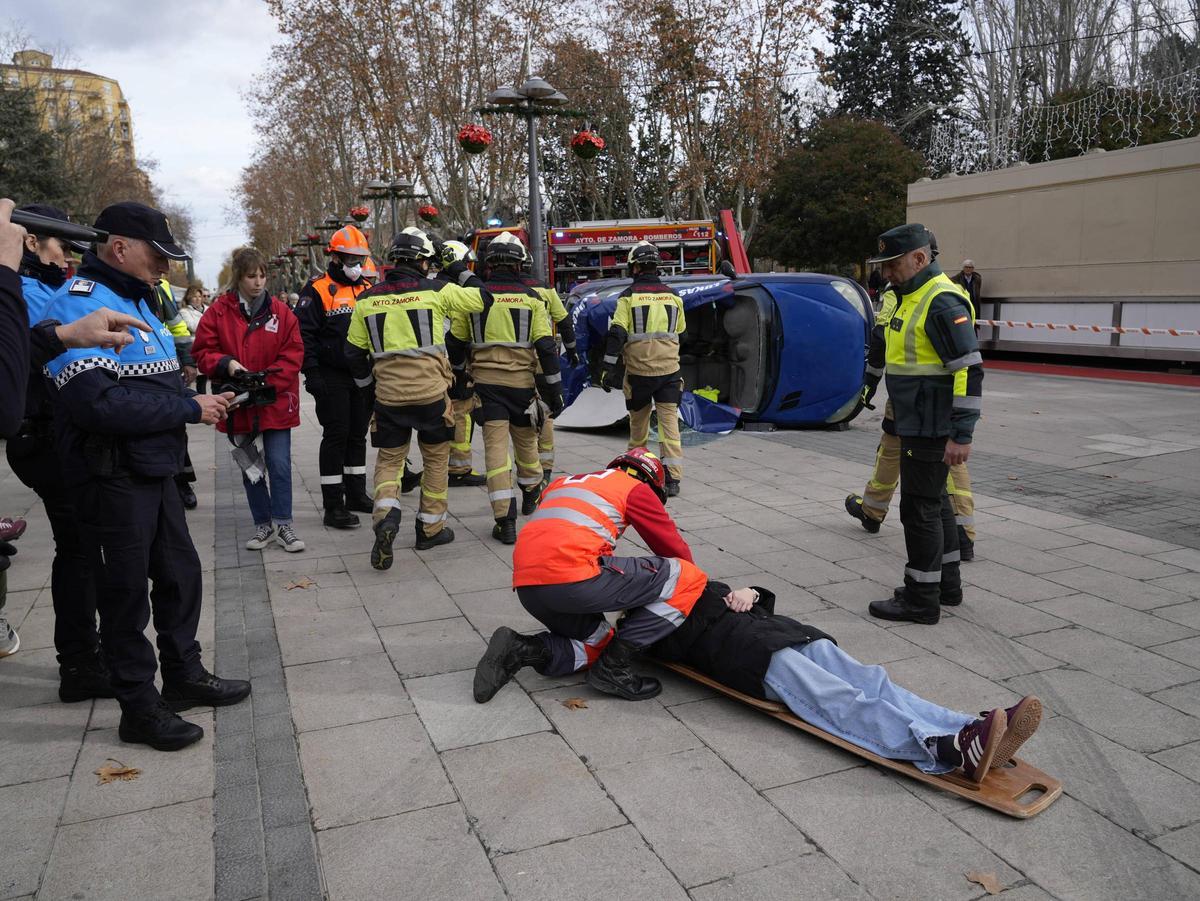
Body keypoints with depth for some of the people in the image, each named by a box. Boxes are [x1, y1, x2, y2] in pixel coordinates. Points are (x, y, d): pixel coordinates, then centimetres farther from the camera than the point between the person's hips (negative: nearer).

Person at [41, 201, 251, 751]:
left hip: (154, 470, 9)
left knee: (180, 573, 18)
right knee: (126, 590, 4)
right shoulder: (81, 304, -17)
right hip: (111, 478, -9)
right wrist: (188, 408, -22)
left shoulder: (136, 300, 15)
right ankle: (139, 707, 20)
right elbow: (95, 401, -29)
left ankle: (184, 674, 35)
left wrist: (199, 400, 2)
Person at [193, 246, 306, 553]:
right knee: (250, 467, 11)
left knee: (279, 464, -1)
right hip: (240, 406, 1)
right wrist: (227, 364, -19)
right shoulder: (219, 312, -1)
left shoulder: (280, 311, -1)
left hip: (276, 404, -1)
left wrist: (268, 383, -15)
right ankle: (264, 525, 23)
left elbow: (293, 355, -4)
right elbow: (203, 352, 0)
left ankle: (283, 525, 10)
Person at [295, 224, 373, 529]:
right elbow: (303, 334, -11)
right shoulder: (317, 291, -7)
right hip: (332, 378, -6)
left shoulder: (366, 290, 13)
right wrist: (312, 373, -17)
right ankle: (333, 506, 0)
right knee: (336, 437, -5)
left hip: (362, 376, 6)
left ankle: (356, 494, 24)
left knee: (358, 435, 13)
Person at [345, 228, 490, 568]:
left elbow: (354, 351, 10)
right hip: (431, 394, -2)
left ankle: (386, 513, -11)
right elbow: (482, 300, 6)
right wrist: (462, 272, 22)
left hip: (388, 396, 2)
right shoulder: (436, 291, -5)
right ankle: (431, 527, 22)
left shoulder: (367, 300, 5)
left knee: (389, 459, 15)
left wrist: (368, 381, 27)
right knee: (436, 459, 16)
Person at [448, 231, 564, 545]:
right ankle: (531, 496, 41)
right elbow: (546, 347, -5)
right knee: (526, 440, 19)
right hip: (522, 382, 0)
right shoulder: (531, 298, -2)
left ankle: (505, 520, -8)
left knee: (496, 445, -3)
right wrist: (554, 390, 0)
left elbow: (455, 344, 7)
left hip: (486, 382, 0)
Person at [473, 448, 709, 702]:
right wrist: (689, 577, 40)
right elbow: (674, 546, 18)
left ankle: (520, 649, 6)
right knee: (686, 579, 1)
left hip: (527, 587, 8)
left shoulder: (563, 483, 33)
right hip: (572, 576, -8)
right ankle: (614, 668, 3)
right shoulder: (636, 487, 14)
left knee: (600, 645, 27)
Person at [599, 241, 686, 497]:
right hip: (669, 370, 2)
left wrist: (608, 368, -7)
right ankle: (673, 478, -6)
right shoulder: (673, 295, 6)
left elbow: (616, 335, -10)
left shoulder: (628, 296, -5)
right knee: (669, 421, 0)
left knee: (638, 421, 15)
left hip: (639, 372, -2)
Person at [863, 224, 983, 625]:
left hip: (931, 430, -11)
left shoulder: (942, 302, -18)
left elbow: (970, 370, -23)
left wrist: (962, 434, -24)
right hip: (917, 426, 11)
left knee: (920, 508, -4)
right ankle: (947, 584, 31)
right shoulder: (912, 297, 15)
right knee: (935, 502, 18)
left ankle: (922, 599, 6)